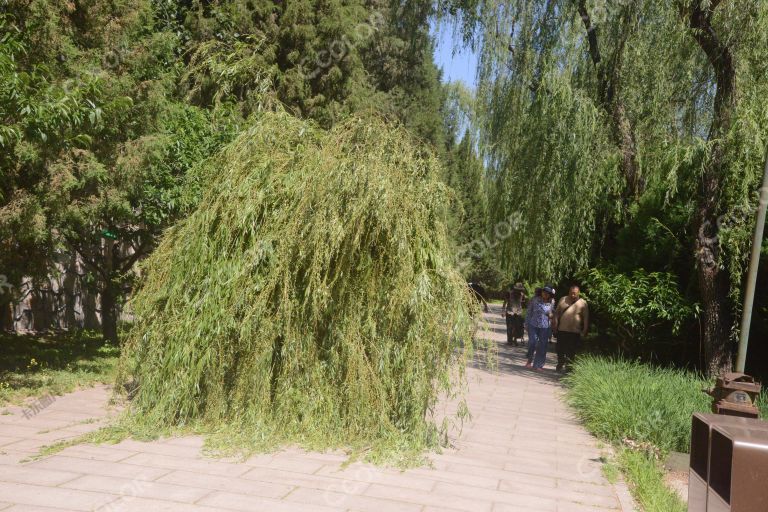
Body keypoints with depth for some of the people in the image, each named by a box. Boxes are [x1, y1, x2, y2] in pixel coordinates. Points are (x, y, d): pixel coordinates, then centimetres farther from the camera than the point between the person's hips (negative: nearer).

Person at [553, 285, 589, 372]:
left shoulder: (583, 303, 0)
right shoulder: (563, 300, 8)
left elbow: (586, 318, -1)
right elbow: (557, 313, 13)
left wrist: (585, 330, -6)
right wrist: (555, 323, 4)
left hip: (575, 332, -2)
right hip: (562, 330, 2)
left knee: (572, 351, 1)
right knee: (561, 349, 8)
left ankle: (569, 365, 13)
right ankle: (560, 365, 25)